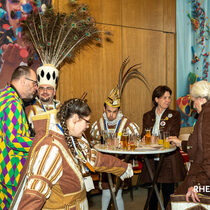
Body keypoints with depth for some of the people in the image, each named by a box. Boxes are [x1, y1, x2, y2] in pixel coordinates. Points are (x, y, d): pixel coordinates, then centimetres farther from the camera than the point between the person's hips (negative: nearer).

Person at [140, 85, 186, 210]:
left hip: (168, 161, -2)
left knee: (168, 192, 2)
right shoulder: (147, 116, 13)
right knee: (152, 193, 8)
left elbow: (173, 136, -6)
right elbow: (143, 135, 8)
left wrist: (155, 138, -17)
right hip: (152, 160, 2)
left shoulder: (175, 115, 4)